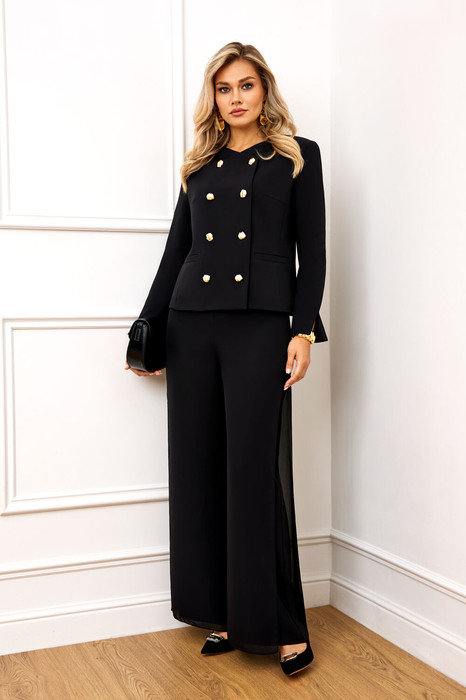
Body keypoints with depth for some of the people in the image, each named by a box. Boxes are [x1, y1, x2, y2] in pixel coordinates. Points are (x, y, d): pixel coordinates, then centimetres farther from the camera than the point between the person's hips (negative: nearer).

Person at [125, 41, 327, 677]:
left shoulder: (297, 157, 8)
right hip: (191, 325, 4)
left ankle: (280, 624, 5)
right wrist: (148, 328, 15)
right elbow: (176, 251, 17)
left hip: (259, 325, -4)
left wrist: (304, 329, -8)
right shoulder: (201, 165, 18)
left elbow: (312, 251, 2)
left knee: (255, 469, -7)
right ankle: (222, 615, 17)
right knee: (200, 467, 4)